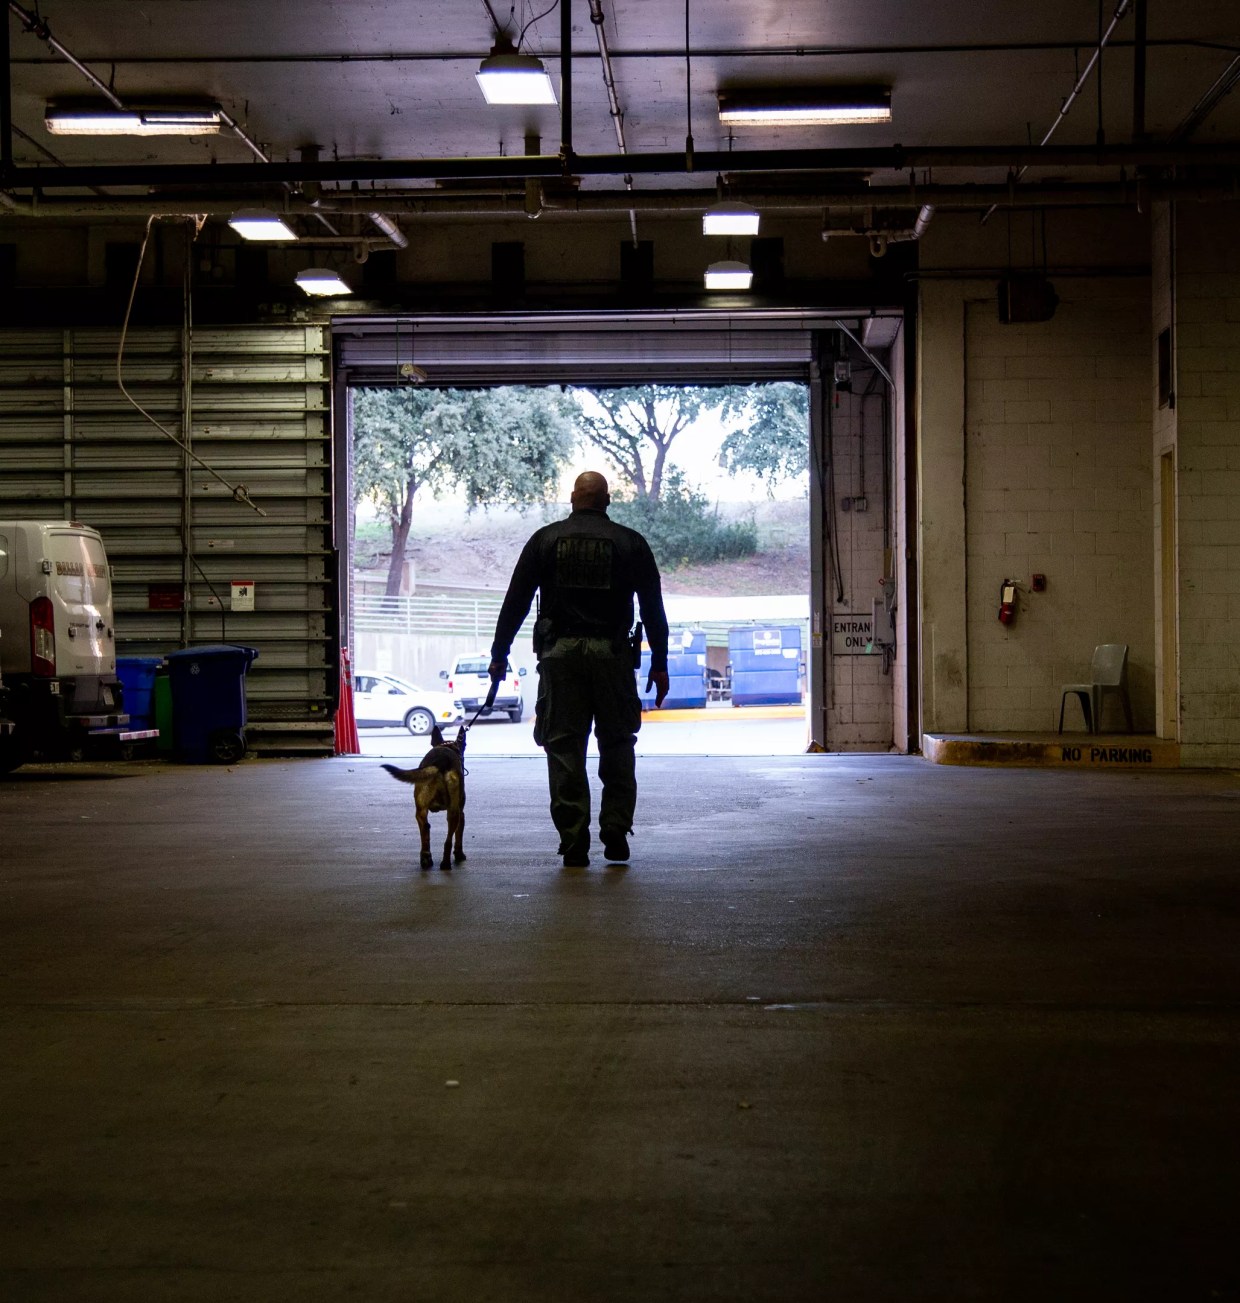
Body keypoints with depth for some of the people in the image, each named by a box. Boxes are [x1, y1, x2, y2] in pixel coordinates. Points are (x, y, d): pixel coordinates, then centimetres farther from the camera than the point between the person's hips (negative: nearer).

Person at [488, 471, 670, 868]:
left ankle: (574, 842, 1)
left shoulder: (545, 539, 7)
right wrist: (659, 664, 9)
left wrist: (499, 653, 12)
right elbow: (653, 608, 5)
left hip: (559, 654, 0)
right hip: (613, 655, 0)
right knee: (617, 746, 12)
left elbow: (515, 601, 6)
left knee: (564, 749, 3)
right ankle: (615, 832, 5)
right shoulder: (630, 543, 7)